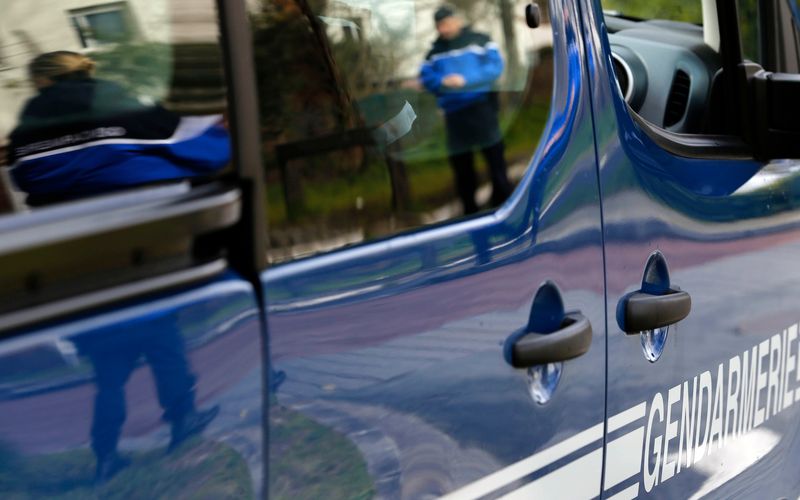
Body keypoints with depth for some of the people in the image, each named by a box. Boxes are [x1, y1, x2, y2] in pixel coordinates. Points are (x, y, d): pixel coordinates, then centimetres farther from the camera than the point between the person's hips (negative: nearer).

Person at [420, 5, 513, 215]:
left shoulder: (479, 40, 0)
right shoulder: (435, 51, 12)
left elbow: (495, 66, -10)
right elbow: (426, 76, 5)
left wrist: (465, 80, -20)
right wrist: (442, 81, -16)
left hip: (481, 107, -4)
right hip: (453, 112, 4)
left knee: (495, 158, -1)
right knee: (460, 162, 8)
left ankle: (503, 203, 8)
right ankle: (469, 209, 17)